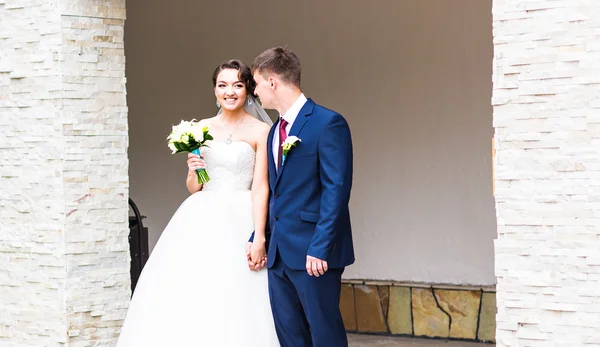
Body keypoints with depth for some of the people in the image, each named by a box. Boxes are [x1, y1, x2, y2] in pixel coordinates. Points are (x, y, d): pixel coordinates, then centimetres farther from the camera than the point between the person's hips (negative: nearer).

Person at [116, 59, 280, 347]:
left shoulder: (260, 131, 0)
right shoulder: (202, 129, 11)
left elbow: (260, 188, -6)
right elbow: (193, 187, 13)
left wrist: (259, 238, -14)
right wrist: (193, 172, -10)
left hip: (240, 221, -4)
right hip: (202, 222, 4)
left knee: (236, 304, -9)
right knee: (189, 296, -4)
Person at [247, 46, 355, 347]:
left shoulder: (328, 123, -10)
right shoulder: (275, 131, 17)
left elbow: (336, 189, -15)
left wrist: (321, 248, -20)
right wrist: (258, 238, 15)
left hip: (313, 254, -8)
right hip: (279, 254, 8)